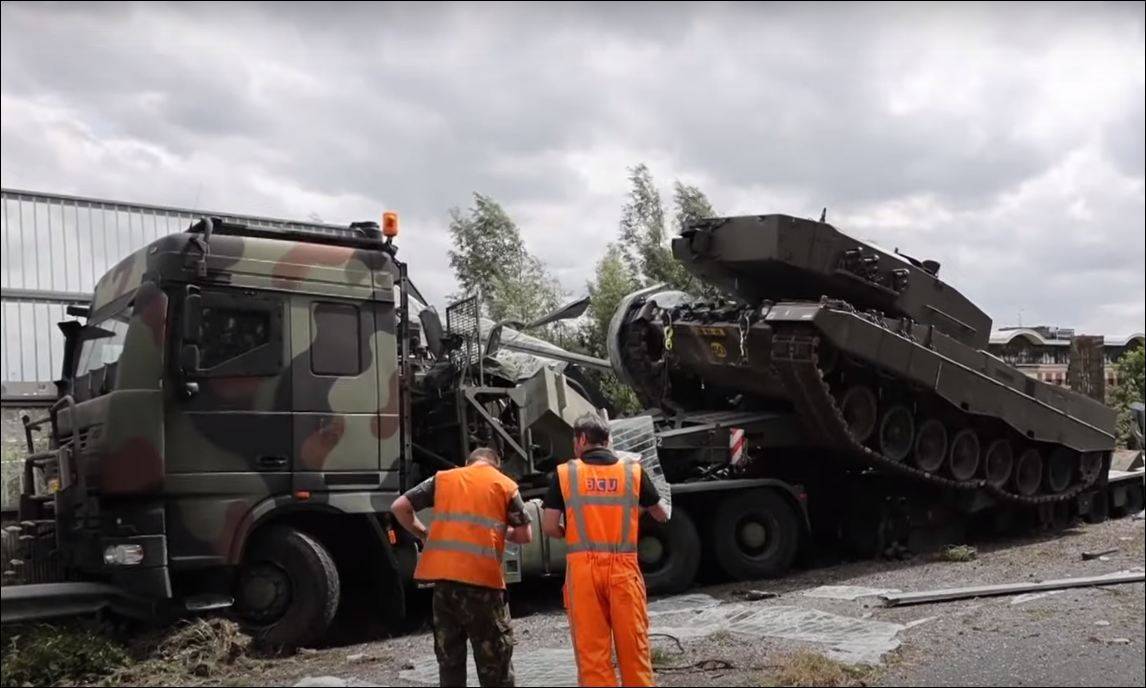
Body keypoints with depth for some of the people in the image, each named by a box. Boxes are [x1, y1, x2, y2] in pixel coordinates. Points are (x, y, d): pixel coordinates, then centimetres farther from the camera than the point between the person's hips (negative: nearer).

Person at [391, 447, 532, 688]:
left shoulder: (443, 478, 13)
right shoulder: (505, 485, 7)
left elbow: (399, 507, 8)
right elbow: (525, 535, 7)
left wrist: (424, 535, 19)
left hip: (442, 574, 3)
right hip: (481, 577, -3)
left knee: (449, 654, 14)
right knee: (494, 654, 7)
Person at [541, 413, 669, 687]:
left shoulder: (564, 473, 1)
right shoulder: (633, 471, 5)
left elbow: (549, 526, -2)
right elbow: (662, 515, 16)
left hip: (583, 568, -1)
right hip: (623, 567, 1)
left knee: (591, 651, 5)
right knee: (634, 647, 10)